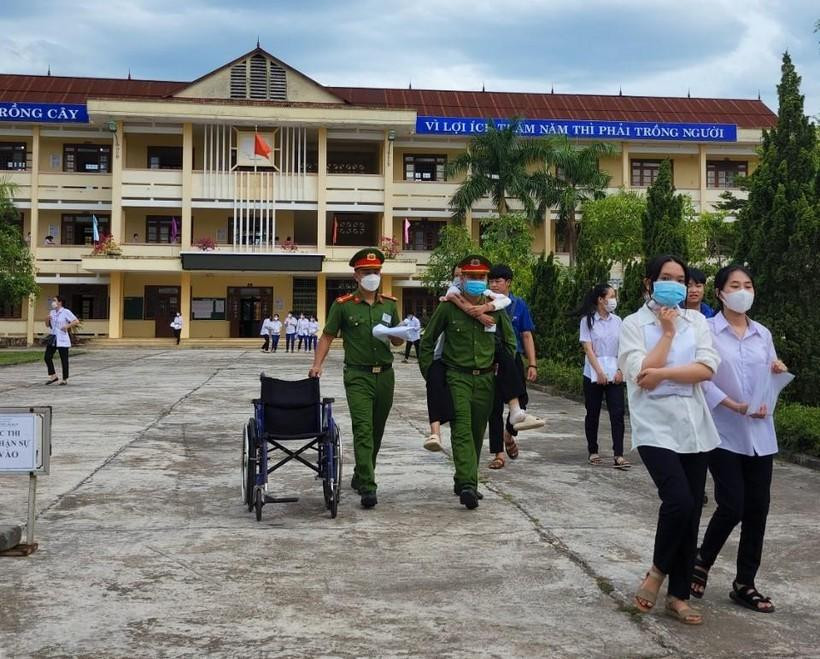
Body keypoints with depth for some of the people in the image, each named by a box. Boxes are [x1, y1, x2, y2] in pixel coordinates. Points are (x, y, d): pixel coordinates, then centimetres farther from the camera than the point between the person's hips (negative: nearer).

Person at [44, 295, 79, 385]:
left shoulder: (66, 312, -8)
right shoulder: (52, 312, 12)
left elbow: (76, 321, -11)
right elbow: (47, 325, 19)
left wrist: (67, 326, -19)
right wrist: (48, 319, -1)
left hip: (62, 340, -7)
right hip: (53, 338, 7)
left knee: (64, 360, 0)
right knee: (47, 357, 1)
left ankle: (65, 379, 9)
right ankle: (53, 376, 13)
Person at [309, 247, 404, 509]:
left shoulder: (389, 304, 9)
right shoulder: (343, 305, -2)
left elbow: (397, 342, 16)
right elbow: (328, 335, 2)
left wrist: (393, 335, -8)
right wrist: (317, 364, -11)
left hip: (385, 374, 5)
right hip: (358, 375, -4)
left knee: (377, 430, 13)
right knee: (363, 430, -14)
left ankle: (361, 476, 31)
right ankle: (367, 487, -17)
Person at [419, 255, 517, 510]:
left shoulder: (495, 308, 5)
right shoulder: (448, 307, -3)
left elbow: (510, 340, 20)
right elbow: (428, 341, 6)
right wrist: (429, 373, 2)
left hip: (485, 379, 4)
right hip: (457, 377, -4)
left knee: (477, 432, 10)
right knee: (462, 429, -16)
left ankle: (463, 480, 26)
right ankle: (468, 485, -24)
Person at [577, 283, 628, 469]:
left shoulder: (617, 321, 7)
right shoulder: (588, 320, -2)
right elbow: (588, 348, -8)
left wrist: (620, 370, -7)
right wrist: (599, 372, -15)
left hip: (615, 374, 2)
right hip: (594, 374, -2)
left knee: (617, 413, -7)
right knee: (593, 413, 7)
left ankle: (618, 455, -8)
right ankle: (593, 452, 19)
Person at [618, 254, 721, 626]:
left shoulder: (696, 321, 9)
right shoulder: (634, 324, 0)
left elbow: (707, 368, -6)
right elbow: (641, 377, -13)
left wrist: (661, 373, -14)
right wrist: (667, 332, -7)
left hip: (694, 427, 4)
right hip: (656, 427, -4)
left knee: (691, 512, 6)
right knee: (679, 501, -20)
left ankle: (678, 595, 19)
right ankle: (657, 571, 7)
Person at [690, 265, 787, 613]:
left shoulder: (763, 334, 11)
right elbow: (701, 379, -12)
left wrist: (778, 374, -6)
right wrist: (735, 406, -21)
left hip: (760, 434, 5)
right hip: (724, 433, -5)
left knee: (757, 509, 6)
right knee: (732, 506, -8)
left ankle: (744, 583, 19)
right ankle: (702, 560, 19)